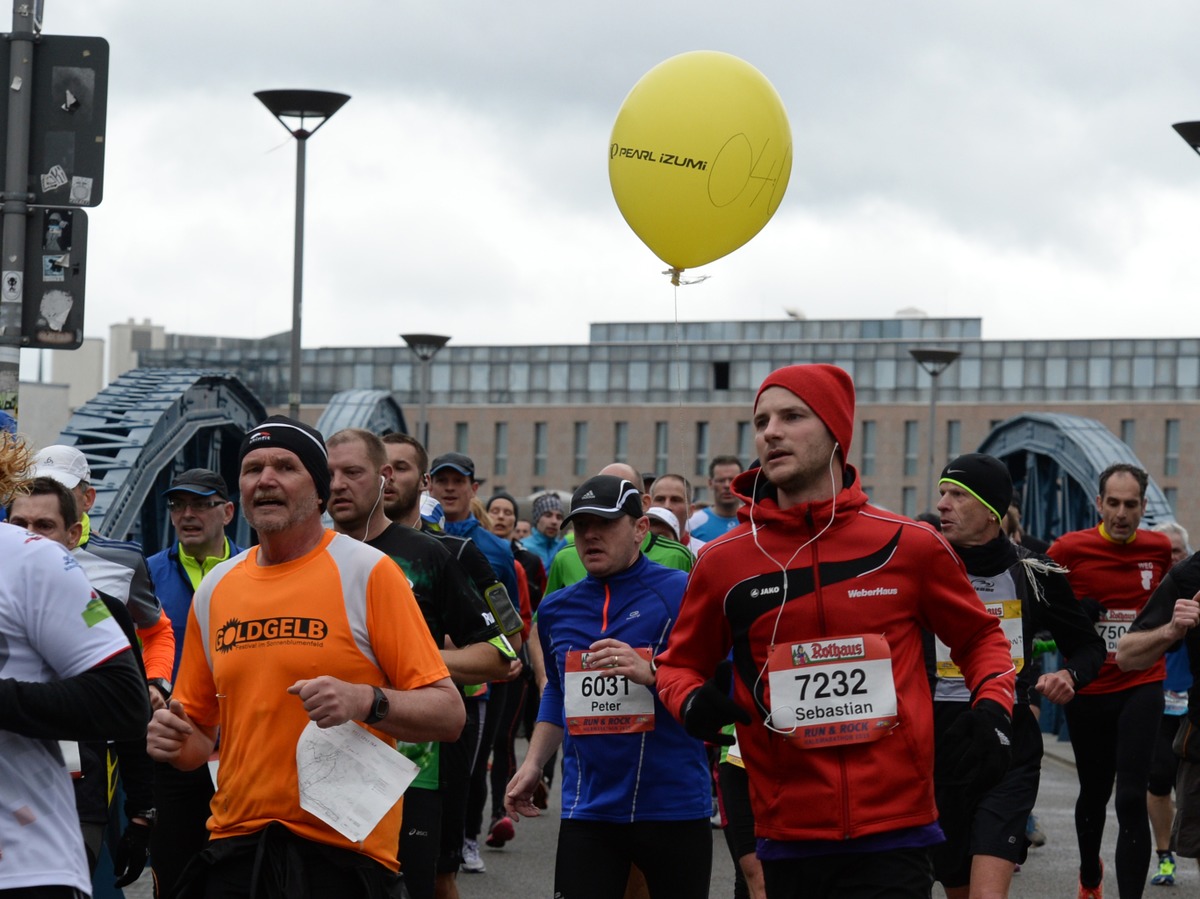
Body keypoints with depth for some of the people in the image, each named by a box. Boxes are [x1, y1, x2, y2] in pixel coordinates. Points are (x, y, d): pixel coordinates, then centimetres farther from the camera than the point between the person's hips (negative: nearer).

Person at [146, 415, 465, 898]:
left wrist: (367, 702, -24)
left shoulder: (368, 572, -5)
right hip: (236, 845, 4)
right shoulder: (214, 589, 10)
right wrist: (176, 739, -4)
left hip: (342, 849, -4)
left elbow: (447, 714, -8)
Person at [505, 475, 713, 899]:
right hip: (587, 811, 4)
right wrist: (533, 763, 19)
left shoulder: (682, 593, -5)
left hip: (673, 806, -3)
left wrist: (650, 672, -25)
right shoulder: (556, 609, 12)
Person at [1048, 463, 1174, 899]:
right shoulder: (1070, 549, -8)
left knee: (1132, 798, -13)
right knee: (1094, 793, 16)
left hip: (1141, 687, 0)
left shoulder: (1159, 548, 1)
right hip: (1088, 689, 0)